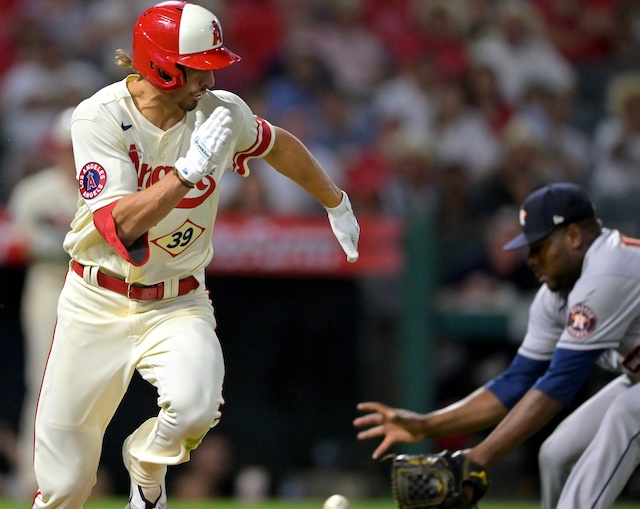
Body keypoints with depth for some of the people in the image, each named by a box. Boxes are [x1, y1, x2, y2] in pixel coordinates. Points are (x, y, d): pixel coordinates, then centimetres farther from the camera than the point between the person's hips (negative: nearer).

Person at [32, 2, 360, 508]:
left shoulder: (222, 112, -6)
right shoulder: (100, 117, -17)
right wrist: (191, 170, -34)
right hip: (98, 305, -2)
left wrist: (337, 204, 29)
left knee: (194, 406, -30)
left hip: (178, 305, 2)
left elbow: (279, 146, 17)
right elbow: (121, 224, -27)